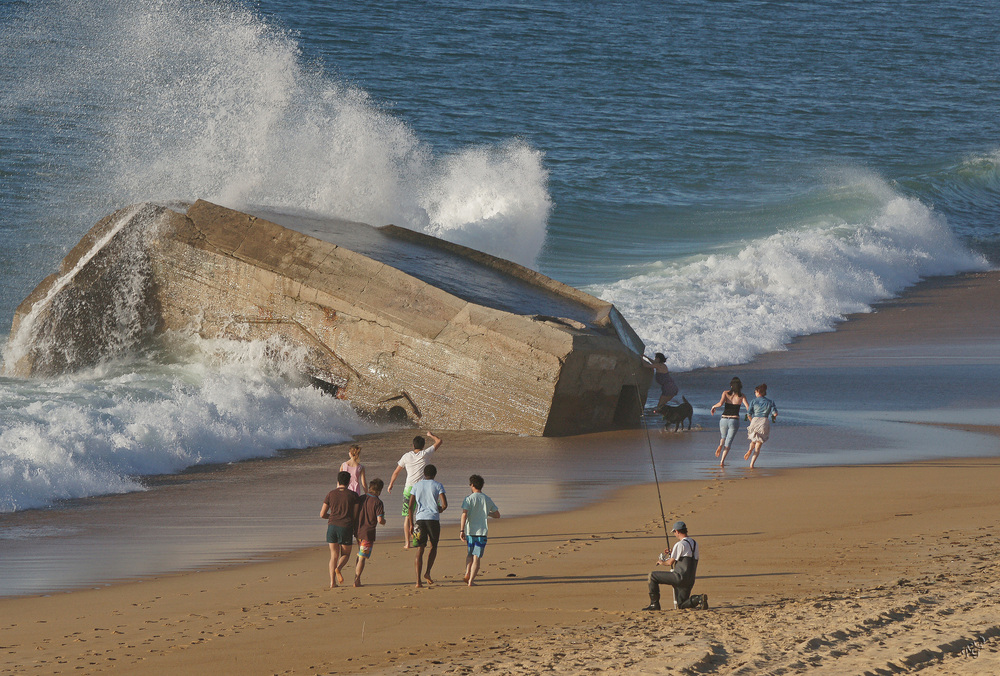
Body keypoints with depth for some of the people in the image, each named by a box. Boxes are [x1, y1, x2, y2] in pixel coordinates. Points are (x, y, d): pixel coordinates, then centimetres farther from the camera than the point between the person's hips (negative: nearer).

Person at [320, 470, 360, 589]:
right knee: (345, 554, 14)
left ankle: (332, 582, -3)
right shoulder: (353, 495, 2)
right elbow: (355, 515, 1)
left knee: (334, 555, 9)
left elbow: (322, 514, 6)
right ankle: (338, 568, -19)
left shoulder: (331, 494, 5)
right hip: (346, 527, -2)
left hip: (332, 526, 2)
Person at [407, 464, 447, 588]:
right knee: (433, 546, 20)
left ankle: (418, 580, -6)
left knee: (420, 550, 2)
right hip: (433, 519, -2)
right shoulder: (438, 486, 2)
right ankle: (428, 572, 3)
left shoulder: (416, 486, 9)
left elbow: (410, 506, 6)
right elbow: (444, 504, -6)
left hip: (420, 518, 2)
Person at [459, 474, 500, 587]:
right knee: (476, 557, 1)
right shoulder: (487, 499, 7)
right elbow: (497, 515, 13)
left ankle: (467, 575, 8)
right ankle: (470, 581, -6)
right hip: (482, 531, 1)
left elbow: (464, 514, -15)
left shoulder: (469, 498, -4)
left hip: (470, 531, -1)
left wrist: (462, 530, -14)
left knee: (470, 554, 22)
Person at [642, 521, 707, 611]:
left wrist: (662, 563, 15)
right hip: (690, 580, 8)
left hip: (680, 577, -8)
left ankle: (654, 603, 1)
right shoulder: (694, 543, 16)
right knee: (681, 605, 15)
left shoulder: (680, 544, -10)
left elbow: (670, 562, -7)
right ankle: (699, 599, -10)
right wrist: (671, 553, 35)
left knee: (652, 576, 2)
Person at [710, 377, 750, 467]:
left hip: (724, 419, 1)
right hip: (734, 420, -1)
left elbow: (721, 403, -15)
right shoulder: (741, 396, 0)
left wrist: (714, 406, 4)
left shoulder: (726, 393, 0)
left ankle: (720, 446, -6)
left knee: (724, 437, 27)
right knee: (728, 442, 5)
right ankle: (722, 461, -10)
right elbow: (748, 407, -8)